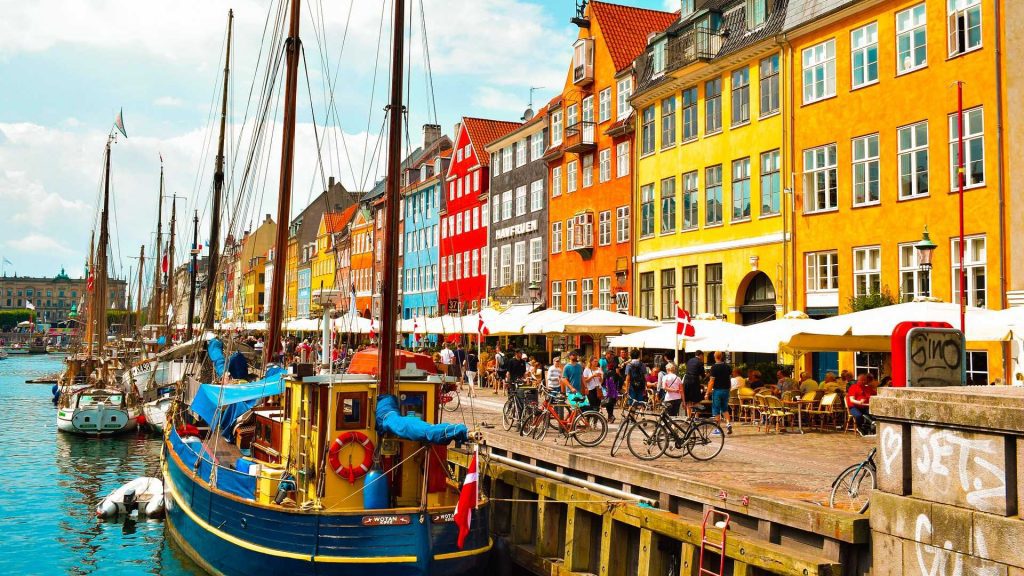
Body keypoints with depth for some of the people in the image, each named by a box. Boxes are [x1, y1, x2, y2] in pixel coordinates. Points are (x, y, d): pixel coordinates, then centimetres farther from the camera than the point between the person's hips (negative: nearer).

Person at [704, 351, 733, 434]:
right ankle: (728, 423, 1)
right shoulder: (728, 367, 5)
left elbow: (712, 381, -14)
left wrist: (707, 393, -10)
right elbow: (730, 377, 11)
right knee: (725, 408, 19)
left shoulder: (714, 367, -12)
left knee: (716, 410, 4)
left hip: (717, 390, -5)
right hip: (726, 390, 5)